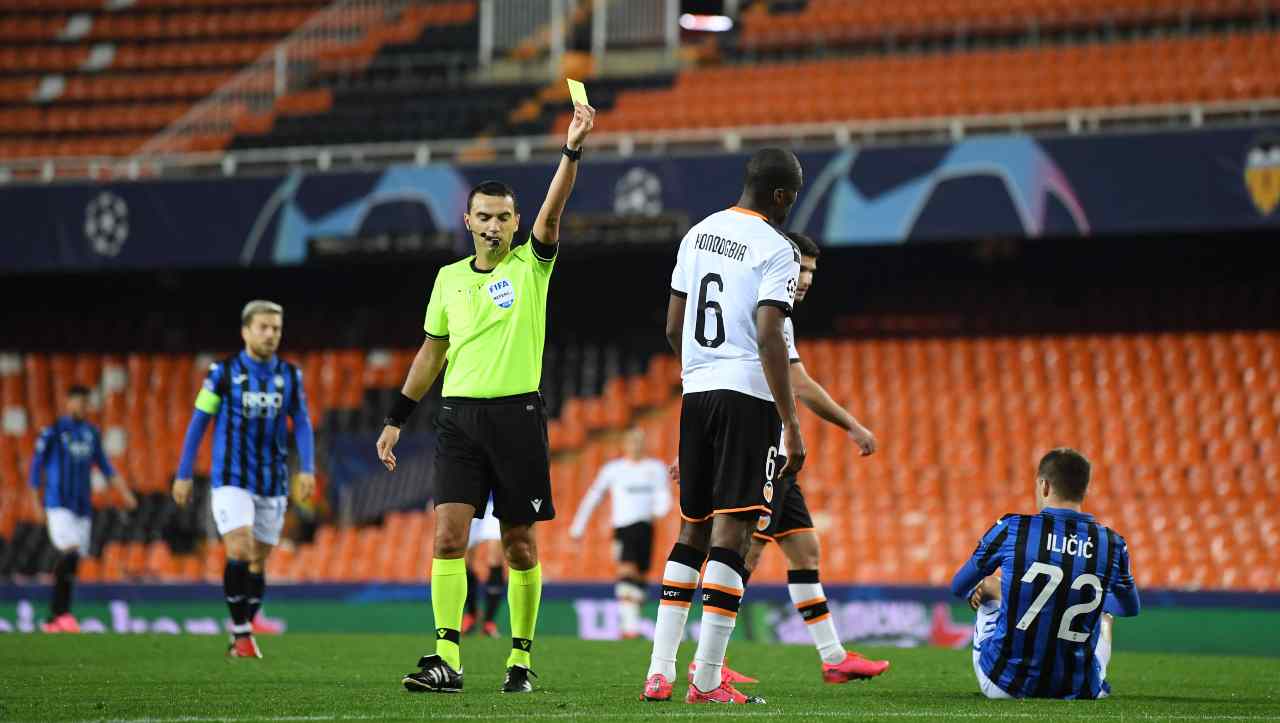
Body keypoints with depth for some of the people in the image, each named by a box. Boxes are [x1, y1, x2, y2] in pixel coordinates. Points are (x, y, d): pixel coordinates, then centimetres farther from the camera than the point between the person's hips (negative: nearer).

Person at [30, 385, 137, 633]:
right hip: (59, 505, -6)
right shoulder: (52, 432, -4)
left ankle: (52, 620, 10)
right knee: (71, 553, -23)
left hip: (83, 507, 6)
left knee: (70, 565, 4)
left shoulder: (92, 433, 12)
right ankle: (62, 612, -17)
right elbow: (36, 466, 1)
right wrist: (38, 503, -1)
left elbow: (104, 466, 19)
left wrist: (125, 492, 10)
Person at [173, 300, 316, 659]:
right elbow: (198, 423, 2)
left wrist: (307, 469, -8)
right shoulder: (223, 372, -3)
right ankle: (241, 632, -8)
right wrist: (183, 475, 1)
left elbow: (302, 424, 7)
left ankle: (242, 636, 19)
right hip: (231, 480, -4)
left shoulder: (289, 376, 5)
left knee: (259, 562, 7)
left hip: (272, 484, 4)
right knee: (239, 552, -19)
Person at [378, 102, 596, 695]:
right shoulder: (449, 279, 12)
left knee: (519, 545, 3)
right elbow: (432, 352, 19)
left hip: (517, 414, -2)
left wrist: (573, 148, -30)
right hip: (459, 417, 2)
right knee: (448, 535, -10)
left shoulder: (530, 265, 1)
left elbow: (552, 210, -15)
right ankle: (446, 659, -14)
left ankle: (521, 657, 12)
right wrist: (396, 419, 18)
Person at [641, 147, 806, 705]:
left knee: (693, 529, 13)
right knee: (732, 532, -5)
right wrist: (791, 425, -17)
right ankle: (707, 680, -8)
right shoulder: (774, 250, -10)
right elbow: (769, 339, -18)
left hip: (696, 392, 7)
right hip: (749, 394, -7)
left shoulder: (698, 234, 12)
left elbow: (673, 328, 17)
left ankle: (660, 671, 7)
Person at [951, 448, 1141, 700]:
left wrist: (980, 589, 32)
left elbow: (959, 587, 7)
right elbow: (1131, 608, 18)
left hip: (1004, 687, -1)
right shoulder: (1112, 545, -3)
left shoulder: (1010, 529, -9)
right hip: (1077, 692, 1)